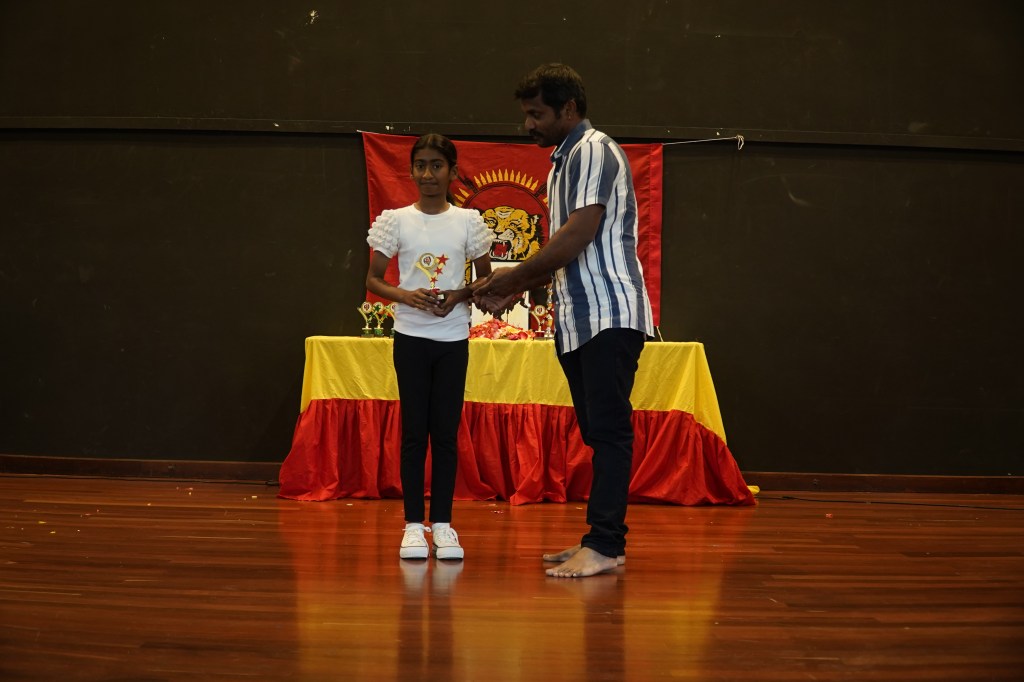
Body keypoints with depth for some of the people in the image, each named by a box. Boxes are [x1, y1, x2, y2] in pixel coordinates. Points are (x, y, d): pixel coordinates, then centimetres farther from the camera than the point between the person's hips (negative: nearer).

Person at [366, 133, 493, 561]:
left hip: (453, 338, 1)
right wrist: (407, 296, -16)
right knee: (414, 431, 1)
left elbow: (486, 279, 9)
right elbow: (373, 280, 2)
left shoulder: (468, 222, 3)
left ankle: (443, 524, 9)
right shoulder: (396, 220, 1)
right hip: (411, 336, -1)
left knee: (446, 432, 3)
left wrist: (460, 296, -11)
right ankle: (414, 524, 6)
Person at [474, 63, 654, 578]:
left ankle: (605, 544, -11)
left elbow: (577, 237, -17)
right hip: (576, 321, 10)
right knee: (596, 432, 10)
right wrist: (512, 292, 13)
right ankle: (600, 540, 13)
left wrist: (509, 277, -8)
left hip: (610, 314, -10)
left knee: (608, 429, -11)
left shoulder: (594, 152, -8)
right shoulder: (562, 164, 22)